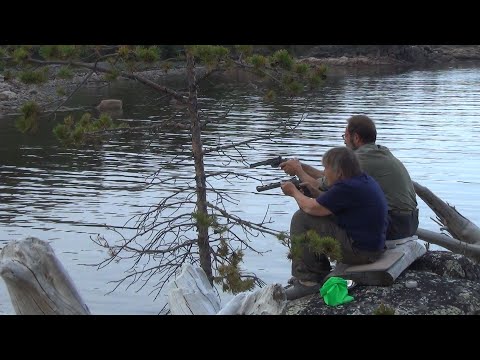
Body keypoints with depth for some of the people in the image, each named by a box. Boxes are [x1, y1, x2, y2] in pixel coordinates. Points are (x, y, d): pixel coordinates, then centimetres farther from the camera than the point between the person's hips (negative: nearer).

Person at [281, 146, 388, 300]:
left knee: (301, 219, -9)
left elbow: (312, 208, -16)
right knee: (318, 220, 23)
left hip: (360, 251, -10)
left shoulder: (348, 188, -23)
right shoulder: (363, 179, 7)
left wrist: (294, 192, 3)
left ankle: (307, 281, -1)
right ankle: (322, 275, 27)